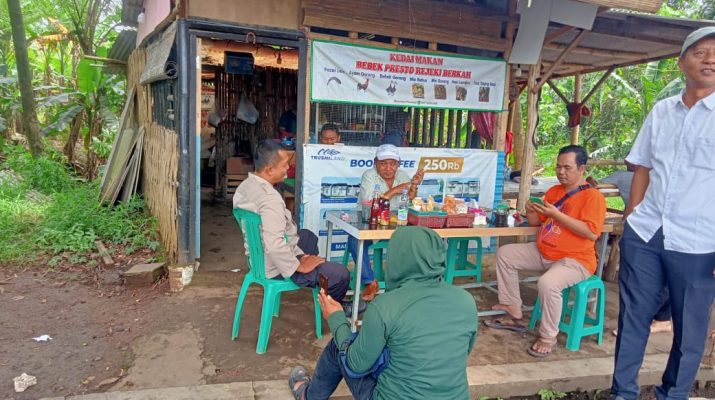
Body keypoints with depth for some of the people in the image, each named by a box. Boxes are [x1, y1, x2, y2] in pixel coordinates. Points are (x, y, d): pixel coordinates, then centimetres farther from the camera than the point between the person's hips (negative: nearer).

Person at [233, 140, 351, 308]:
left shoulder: (245, 186, -3)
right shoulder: (270, 200, -33)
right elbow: (274, 247, -39)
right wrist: (299, 266, -22)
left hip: (259, 257, 10)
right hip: (276, 267, -10)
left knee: (308, 236, 32)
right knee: (341, 275, -9)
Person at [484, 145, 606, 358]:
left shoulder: (593, 196, -12)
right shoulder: (553, 191, 11)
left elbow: (592, 233, -24)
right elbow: (536, 221, 15)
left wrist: (556, 214, -25)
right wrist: (531, 211, -9)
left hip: (575, 260, -8)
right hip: (543, 253, 8)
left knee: (548, 283, -35)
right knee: (505, 254, 3)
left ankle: (548, 337, -11)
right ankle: (513, 312, 6)